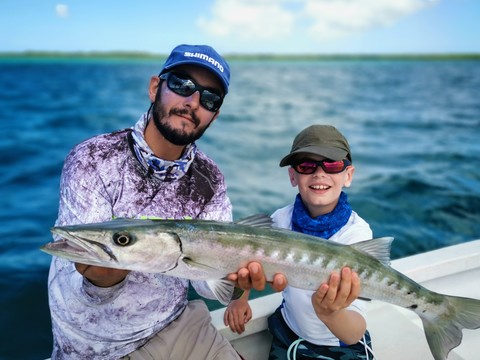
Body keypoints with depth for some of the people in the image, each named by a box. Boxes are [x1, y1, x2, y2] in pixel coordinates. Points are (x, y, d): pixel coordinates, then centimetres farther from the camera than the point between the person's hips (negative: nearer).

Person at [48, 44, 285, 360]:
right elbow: (78, 294, -21)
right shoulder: (92, 160, -18)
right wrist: (103, 279, -42)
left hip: (178, 326, 4)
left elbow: (206, 276, -10)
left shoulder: (210, 180, -5)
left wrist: (234, 276, -31)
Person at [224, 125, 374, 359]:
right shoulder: (281, 219, -17)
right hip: (287, 335, 3)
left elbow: (354, 335, -35)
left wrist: (330, 313, -54)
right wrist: (241, 297, -8)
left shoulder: (356, 231, -28)